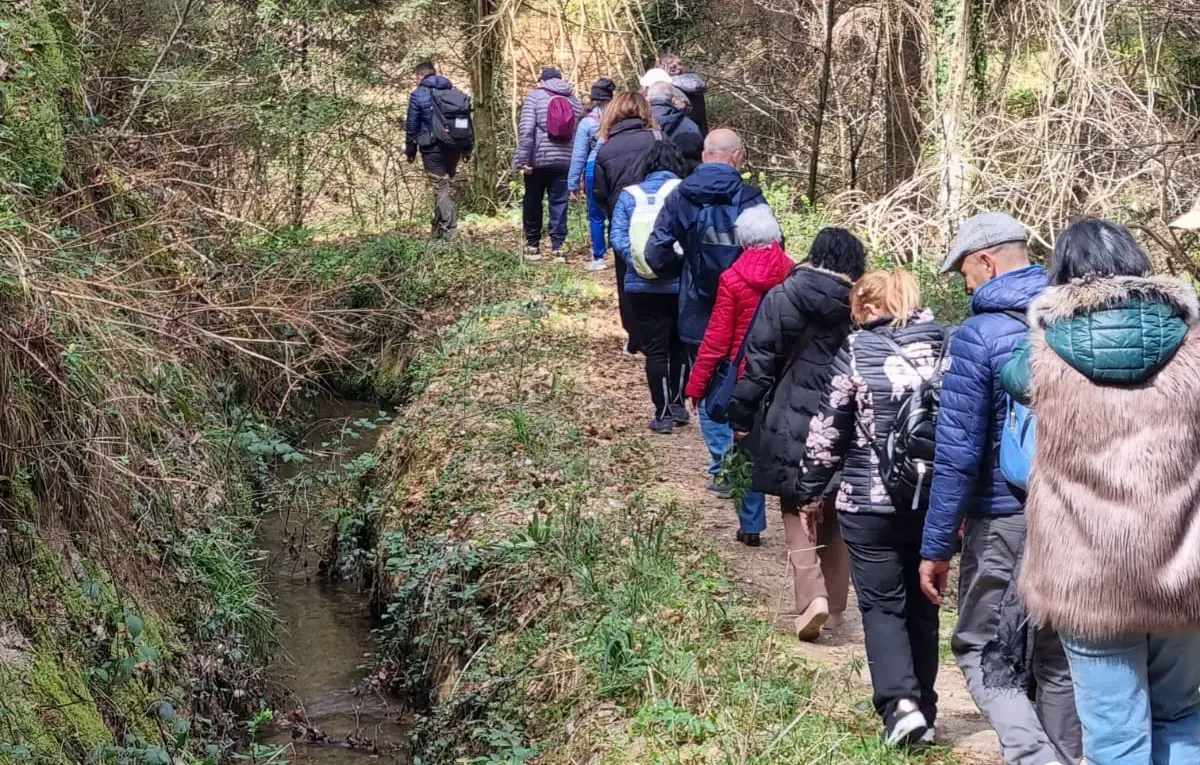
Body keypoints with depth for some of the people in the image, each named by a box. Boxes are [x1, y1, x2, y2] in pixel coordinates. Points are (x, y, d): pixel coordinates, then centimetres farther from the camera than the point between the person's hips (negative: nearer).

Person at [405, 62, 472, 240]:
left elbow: (412, 125, -3)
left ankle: (450, 230, -11)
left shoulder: (419, 95, -4)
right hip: (454, 148, 5)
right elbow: (467, 123, 13)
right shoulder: (456, 94, 11)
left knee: (441, 187, -3)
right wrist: (468, 149, 18)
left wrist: (410, 150, 6)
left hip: (432, 148, -5)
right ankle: (438, 228, 24)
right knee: (447, 185, 16)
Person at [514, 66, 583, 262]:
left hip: (539, 159, -3)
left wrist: (522, 159, -10)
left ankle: (533, 246, 17)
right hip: (566, 161, 3)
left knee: (533, 202, 10)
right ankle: (558, 247, 0)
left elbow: (526, 130, -12)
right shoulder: (574, 101, 11)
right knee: (559, 204, 6)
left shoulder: (535, 97, -1)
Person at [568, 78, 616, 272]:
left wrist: (574, 182, 4)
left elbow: (579, 155, -2)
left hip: (595, 172, -1)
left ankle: (598, 258, 9)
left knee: (596, 216, 8)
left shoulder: (587, 123, -6)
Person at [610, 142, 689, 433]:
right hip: (682, 284, 0)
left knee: (655, 349, 6)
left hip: (642, 286, 0)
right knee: (681, 345, 19)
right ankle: (677, 403, 23)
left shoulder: (629, 195, 3)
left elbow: (618, 237, -8)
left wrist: (636, 260, -13)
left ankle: (663, 413, 5)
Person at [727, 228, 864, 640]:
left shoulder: (782, 299, -5)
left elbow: (758, 363, -6)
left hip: (793, 427, -2)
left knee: (798, 513, 6)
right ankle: (835, 603, 22)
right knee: (835, 516, 16)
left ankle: (812, 596, -13)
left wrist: (741, 417, 2)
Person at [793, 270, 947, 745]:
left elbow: (828, 428, -4)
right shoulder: (948, 345, 3)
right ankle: (924, 712, 20)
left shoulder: (858, 349, -6)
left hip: (871, 503, -3)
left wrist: (810, 492, 8)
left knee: (882, 605, 6)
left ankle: (900, 702, -12)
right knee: (922, 607, 15)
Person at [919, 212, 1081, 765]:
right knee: (1058, 656, 16)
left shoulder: (978, 335, -13)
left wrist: (936, 547, -9)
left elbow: (957, 453, -14)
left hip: (1006, 523, -5)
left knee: (980, 648, 6)